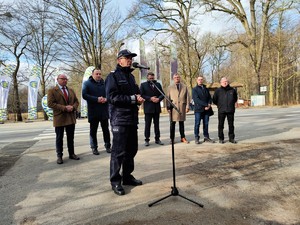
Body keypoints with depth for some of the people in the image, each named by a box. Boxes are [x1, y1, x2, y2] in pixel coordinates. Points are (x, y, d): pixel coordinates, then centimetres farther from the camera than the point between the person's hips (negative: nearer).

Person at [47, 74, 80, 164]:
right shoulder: (52, 91, -3)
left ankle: (71, 154, 24)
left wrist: (73, 107, -10)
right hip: (59, 118, -4)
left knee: (71, 138, 12)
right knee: (59, 138, 6)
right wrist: (64, 108, -19)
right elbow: (50, 104, -13)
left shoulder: (71, 90, 15)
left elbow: (76, 101, 13)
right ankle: (59, 156, 16)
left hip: (71, 118, 5)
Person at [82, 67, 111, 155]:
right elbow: (84, 95, -9)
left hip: (104, 111, 2)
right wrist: (96, 99, -19)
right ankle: (94, 147, 17)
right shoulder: (87, 83, 1)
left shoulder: (104, 83, 9)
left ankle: (107, 146, 20)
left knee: (106, 129, 9)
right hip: (93, 112, -2)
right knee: (93, 130, 6)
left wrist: (106, 99, -10)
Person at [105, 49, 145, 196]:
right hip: (119, 119, -8)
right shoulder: (113, 76, -5)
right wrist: (133, 99, -16)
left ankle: (127, 176, 27)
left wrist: (139, 98, 1)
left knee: (131, 149, 13)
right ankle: (115, 181, 10)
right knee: (118, 151, -3)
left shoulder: (131, 76, 19)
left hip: (132, 119, 8)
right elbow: (112, 97, -17)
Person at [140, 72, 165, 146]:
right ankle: (147, 139, 10)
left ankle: (157, 139, 16)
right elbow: (141, 95, -6)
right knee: (147, 124, 1)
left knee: (157, 124, 9)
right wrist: (150, 98, -15)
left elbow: (162, 94, 9)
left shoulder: (158, 84, 13)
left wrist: (159, 99, -11)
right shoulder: (143, 85, 4)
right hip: (148, 108, -3)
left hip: (157, 108, 3)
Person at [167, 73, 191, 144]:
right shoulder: (170, 87, 10)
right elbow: (168, 98, 5)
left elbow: (187, 97, 8)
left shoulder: (184, 86, 13)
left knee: (182, 123, 7)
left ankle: (183, 138, 16)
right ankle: (172, 138, 7)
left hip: (182, 107, 1)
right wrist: (168, 107, -3)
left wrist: (187, 106, -1)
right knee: (172, 123, 0)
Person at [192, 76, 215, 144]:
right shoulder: (194, 89, 1)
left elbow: (210, 98, 12)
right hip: (198, 110, -4)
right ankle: (196, 138, 5)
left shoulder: (206, 89, 18)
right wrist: (205, 104, -17)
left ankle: (206, 137, 16)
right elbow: (196, 99, -11)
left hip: (206, 109, 5)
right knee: (197, 124, -2)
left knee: (206, 124, 8)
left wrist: (209, 105, -9)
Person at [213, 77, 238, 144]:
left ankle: (231, 138, 18)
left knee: (231, 125, 8)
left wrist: (231, 105, 15)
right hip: (221, 111, -2)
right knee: (221, 125, 2)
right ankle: (221, 138, 11)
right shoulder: (218, 91, 1)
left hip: (231, 110, 2)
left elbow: (235, 99, 22)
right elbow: (214, 100, 9)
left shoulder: (232, 90, 7)